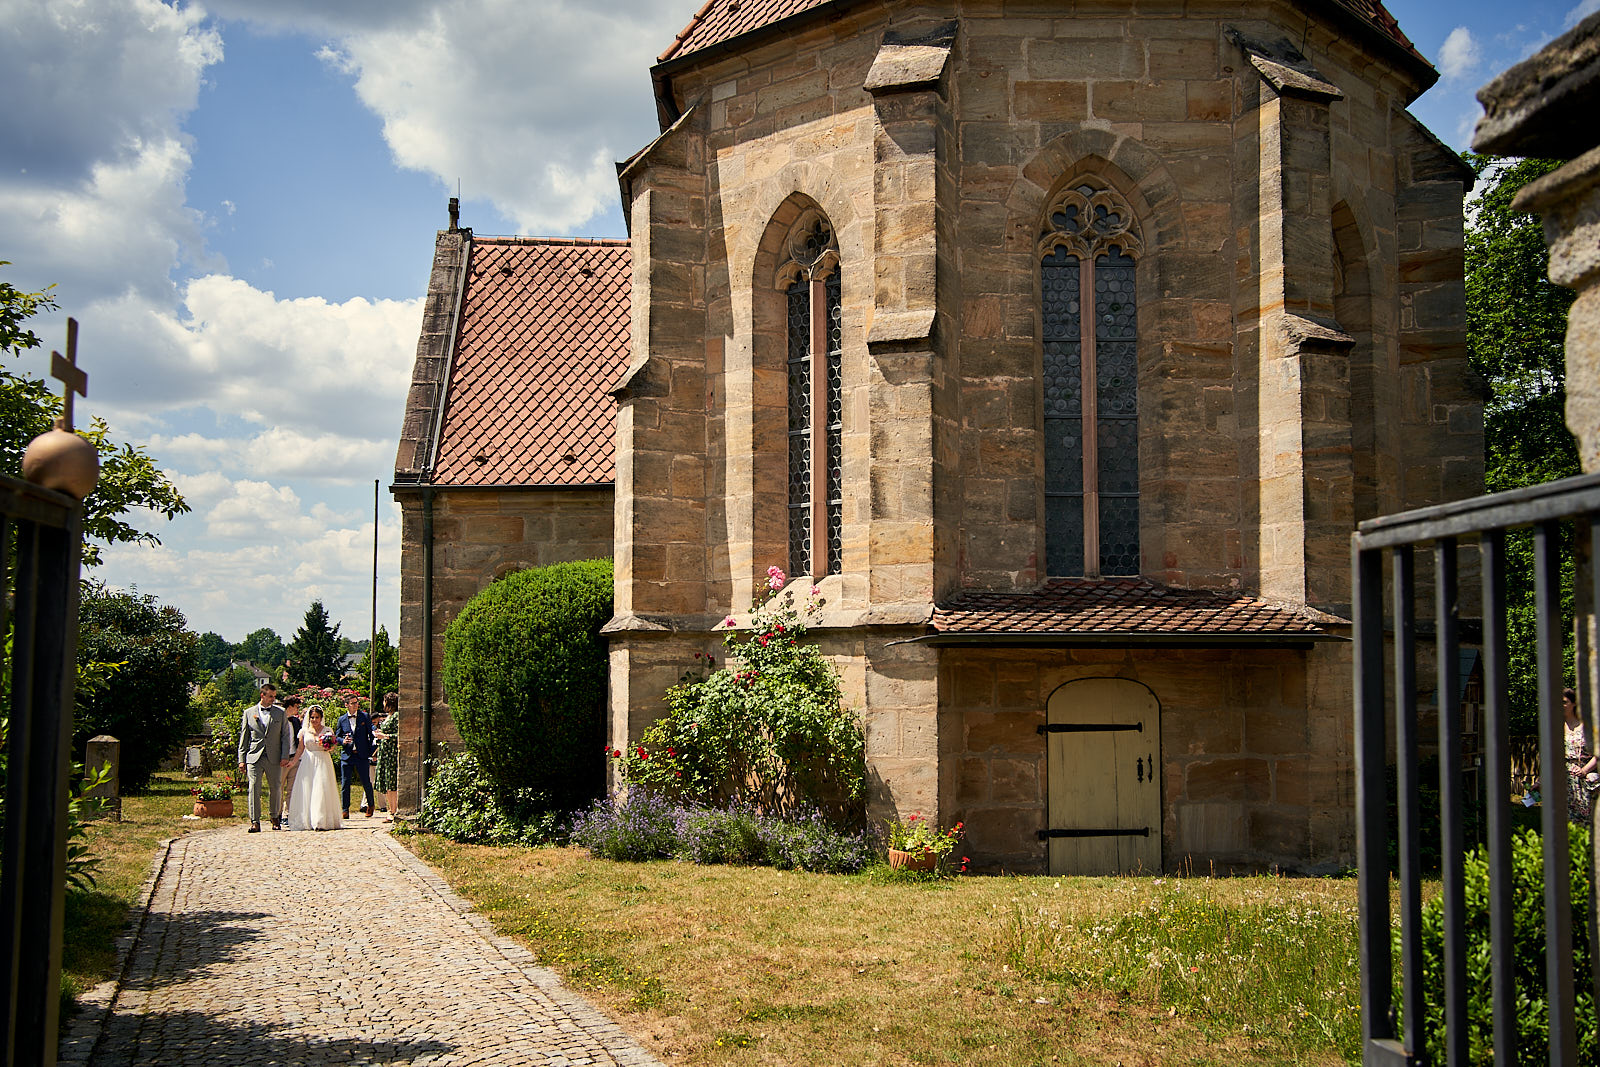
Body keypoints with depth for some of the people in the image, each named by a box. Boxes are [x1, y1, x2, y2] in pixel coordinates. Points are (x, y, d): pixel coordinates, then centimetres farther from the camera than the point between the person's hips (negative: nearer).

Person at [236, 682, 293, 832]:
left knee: (275, 789, 7)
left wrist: (285, 756, -4)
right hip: (254, 757, -1)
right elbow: (244, 737, 9)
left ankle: (275, 817, 23)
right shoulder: (249, 713, 8)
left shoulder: (280, 713, 8)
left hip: (274, 758, 1)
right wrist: (241, 759, 4)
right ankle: (255, 822, -6)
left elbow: (285, 736, 6)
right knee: (254, 788, -8)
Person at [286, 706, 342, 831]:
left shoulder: (327, 730, 6)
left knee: (321, 790, -10)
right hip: (308, 763, 2)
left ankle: (321, 821, -12)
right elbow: (300, 749, 14)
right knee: (307, 791, -3)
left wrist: (328, 746, -12)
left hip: (323, 762, -2)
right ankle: (307, 821, 1)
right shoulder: (304, 731, 10)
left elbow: (333, 747, 10)